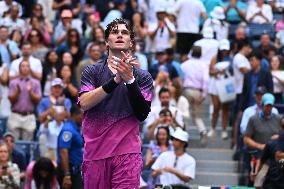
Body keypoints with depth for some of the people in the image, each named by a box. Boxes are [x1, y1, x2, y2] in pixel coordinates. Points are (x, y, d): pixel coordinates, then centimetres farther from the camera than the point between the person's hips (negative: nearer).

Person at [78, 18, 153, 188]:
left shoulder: (143, 76, 8)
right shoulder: (92, 71, 9)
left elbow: (142, 114, -5)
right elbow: (84, 103, -8)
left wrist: (129, 80, -17)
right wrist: (116, 80, -18)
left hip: (127, 153, -1)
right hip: (95, 151, 1)